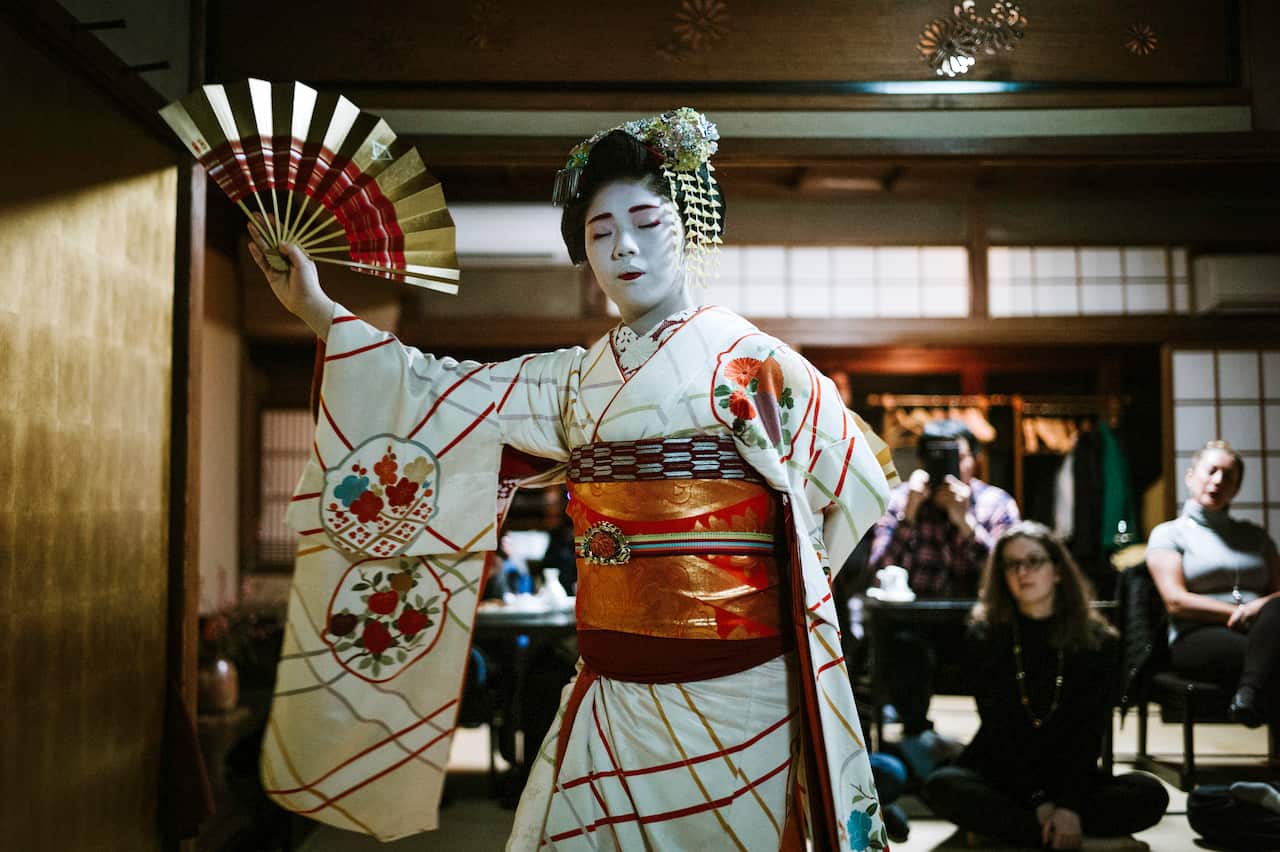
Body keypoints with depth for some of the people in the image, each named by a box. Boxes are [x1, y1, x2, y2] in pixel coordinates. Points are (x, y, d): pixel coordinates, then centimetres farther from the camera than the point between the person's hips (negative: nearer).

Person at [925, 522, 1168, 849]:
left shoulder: (1097, 640, -1)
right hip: (1000, 772, -1)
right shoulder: (985, 635, -3)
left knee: (1150, 794, -24)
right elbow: (1000, 728, -9)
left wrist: (1069, 804, -23)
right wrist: (1037, 800, -21)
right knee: (942, 786, -30)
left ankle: (1005, 824, -23)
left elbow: (1088, 732, -9)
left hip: (1071, 776, 2)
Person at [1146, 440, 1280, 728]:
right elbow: (1176, 601, -1)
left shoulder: (1255, 535, 27)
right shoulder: (1168, 534, 13)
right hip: (1198, 637, -3)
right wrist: (1239, 613, -10)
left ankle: (1249, 696, -52)